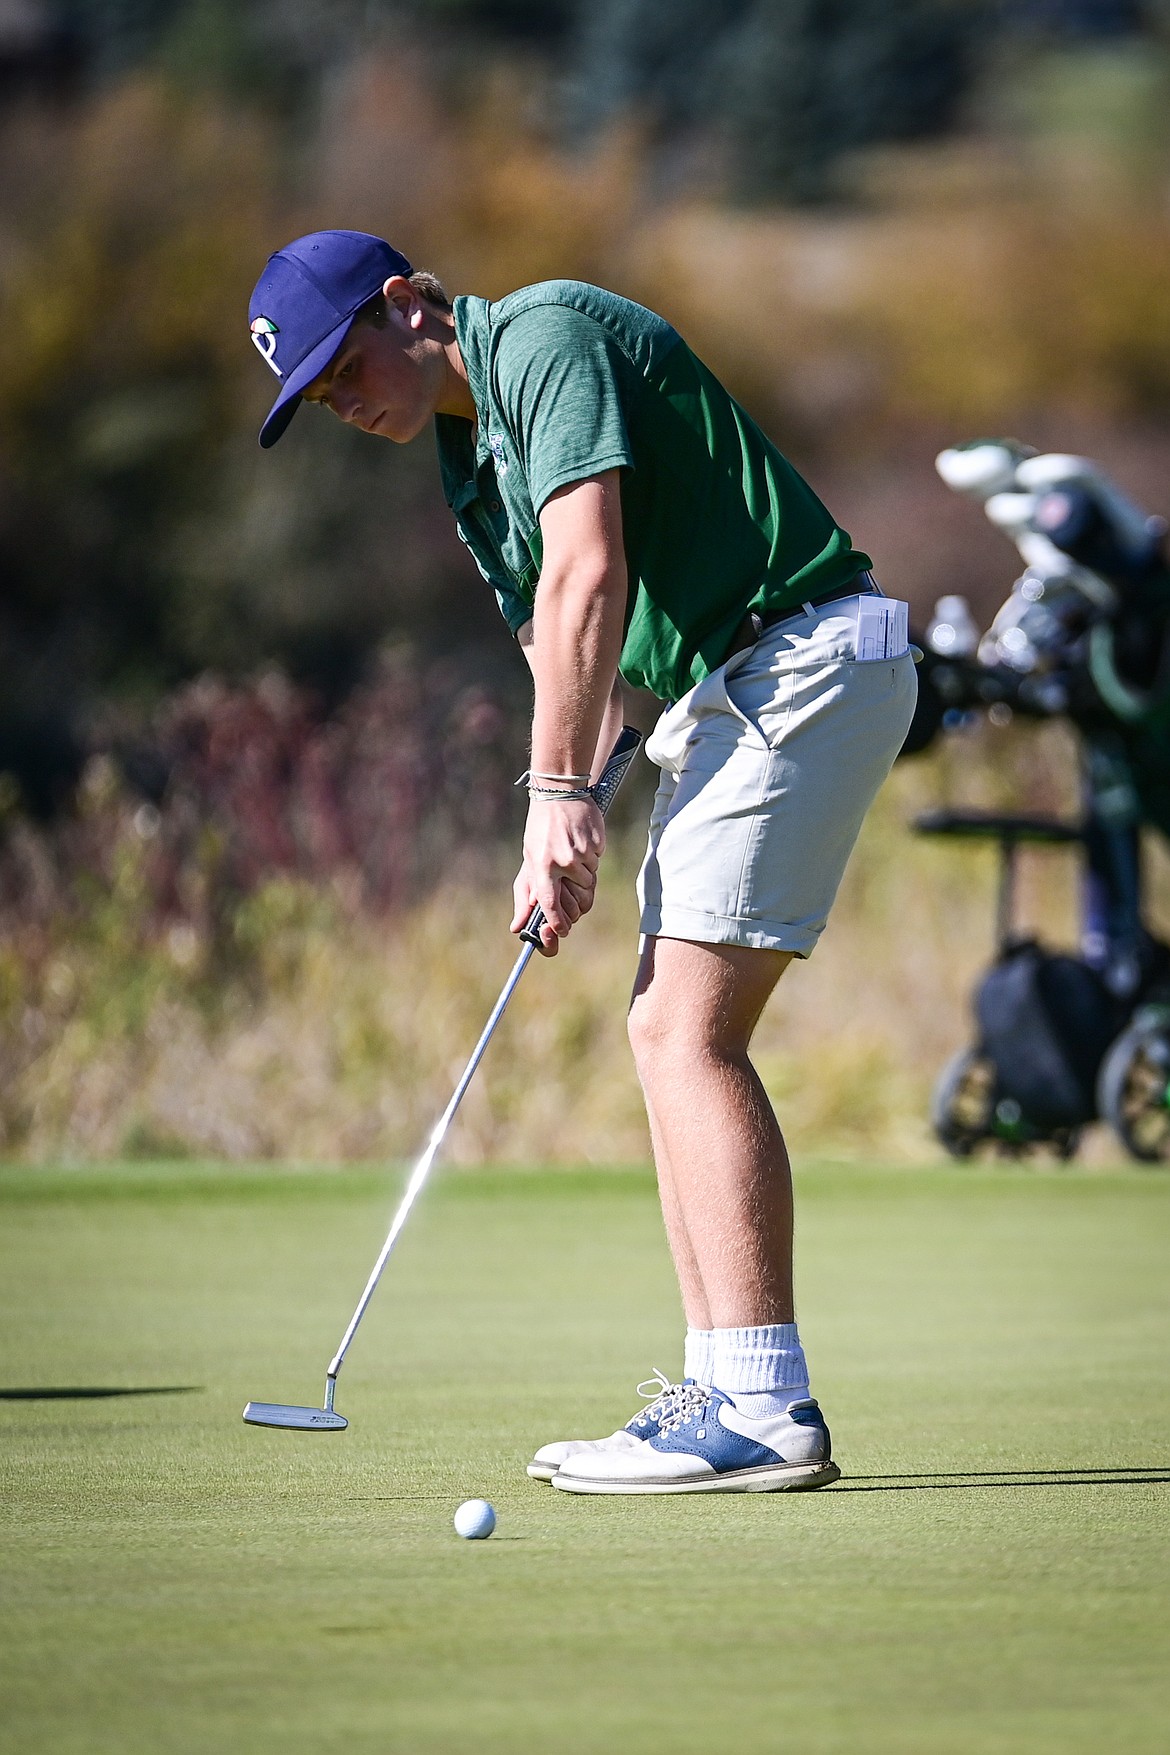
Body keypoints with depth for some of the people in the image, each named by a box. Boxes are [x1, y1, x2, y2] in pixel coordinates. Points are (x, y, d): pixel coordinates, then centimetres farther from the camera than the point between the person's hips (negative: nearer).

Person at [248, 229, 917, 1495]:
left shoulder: (544, 338, -10)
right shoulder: (473, 454, 20)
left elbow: (589, 578, -19)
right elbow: (573, 648, 18)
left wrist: (559, 796, -17)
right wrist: (571, 832, 3)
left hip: (803, 663, -10)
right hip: (727, 698, 10)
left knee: (687, 1029, -14)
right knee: (667, 1031, 9)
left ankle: (766, 1412, -17)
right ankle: (720, 1391, 9)